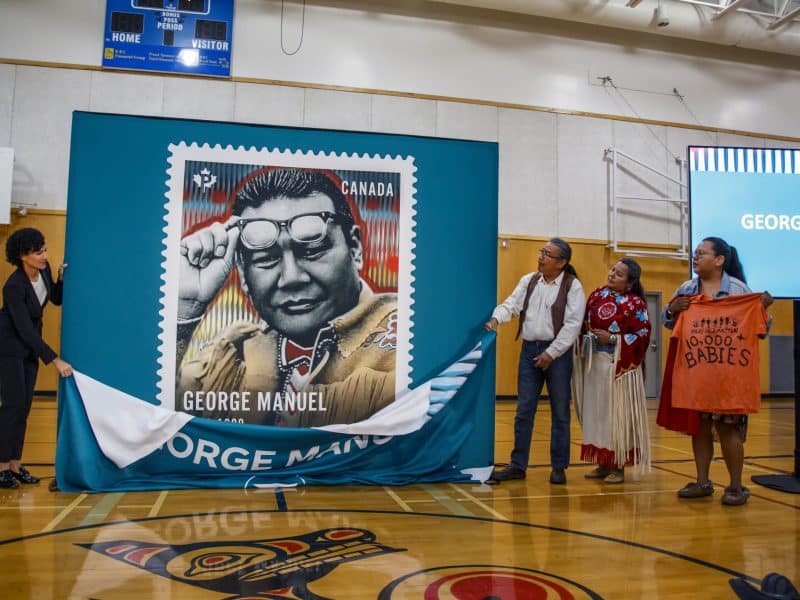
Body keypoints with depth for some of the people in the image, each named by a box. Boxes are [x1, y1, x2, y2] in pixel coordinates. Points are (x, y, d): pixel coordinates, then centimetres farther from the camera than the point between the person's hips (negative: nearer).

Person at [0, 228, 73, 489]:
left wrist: (62, 279, -9)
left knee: (24, 406, 7)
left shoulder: (44, 270, -7)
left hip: (30, 345, 7)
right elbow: (25, 330, -27)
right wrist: (55, 360, -28)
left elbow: (56, 299, 10)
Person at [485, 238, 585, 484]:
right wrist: (496, 318, -19)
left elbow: (573, 324, -10)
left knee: (560, 412, 6)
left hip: (557, 352, -4)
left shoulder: (572, 286, -5)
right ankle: (518, 465, 15)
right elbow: (511, 305, 2)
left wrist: (551, 353, -14)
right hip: (529, 349, 4)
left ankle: (559, 467, 18)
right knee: (524, 410, 7)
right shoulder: (528, 281, 9)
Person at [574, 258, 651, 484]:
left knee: (617, 413, 0)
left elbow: (643, 335, -10)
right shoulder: (597, 295, 8)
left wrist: (613, 339, -15)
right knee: (596, 412, 9)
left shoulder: (636, 303, -7)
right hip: (594, 363, 5)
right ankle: (603, 463, 20)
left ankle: (618, 465, 12)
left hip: (619, 366, -5)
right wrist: (587, 339, -4)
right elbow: (585, 323, 13)